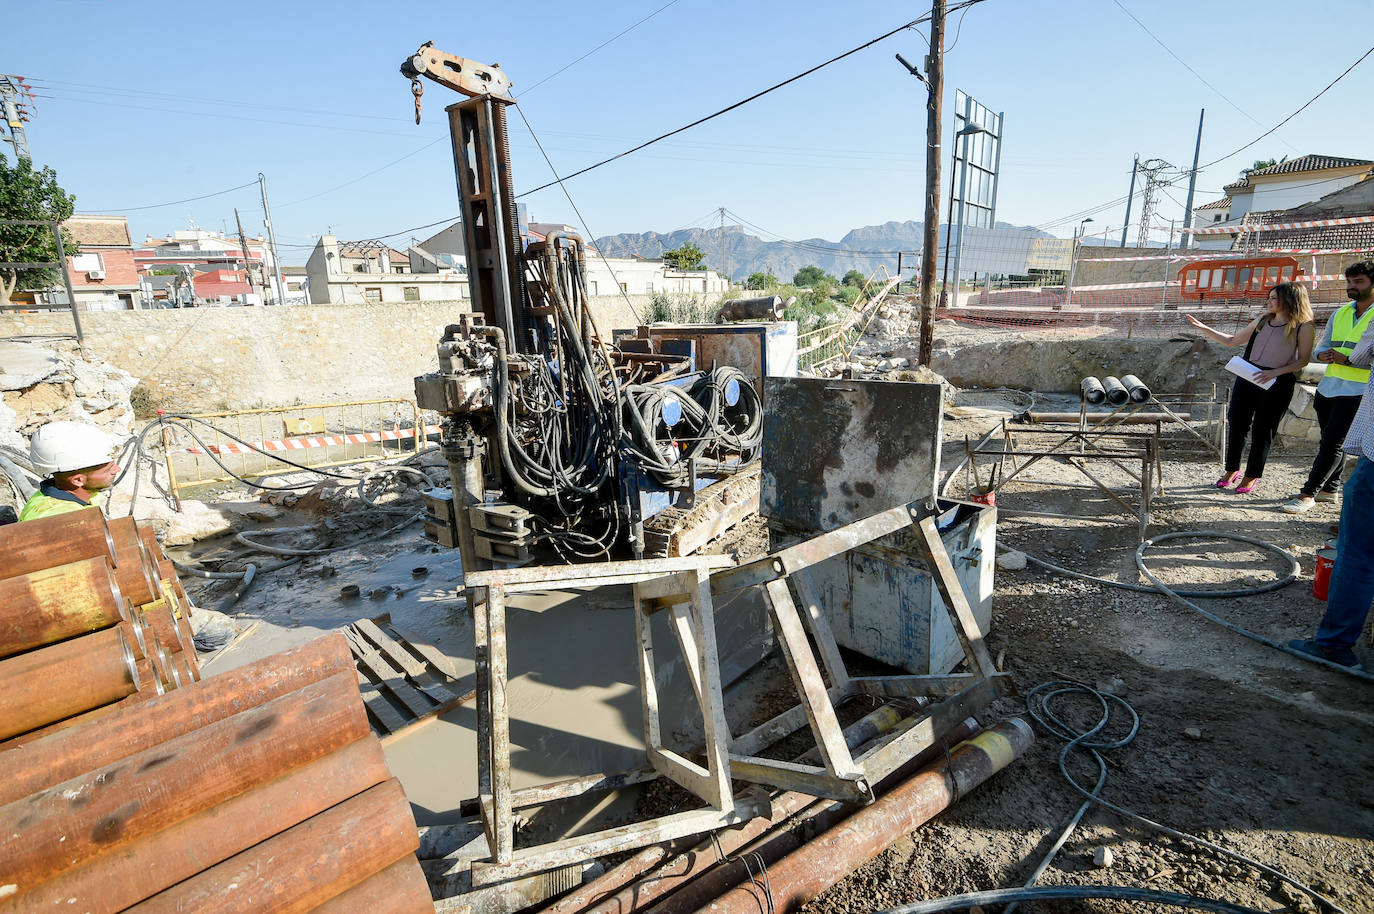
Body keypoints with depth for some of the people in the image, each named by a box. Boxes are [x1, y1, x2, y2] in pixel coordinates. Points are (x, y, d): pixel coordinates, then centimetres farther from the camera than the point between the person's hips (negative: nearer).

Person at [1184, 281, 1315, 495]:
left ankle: (1252, 476, 13)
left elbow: (1303, 359, -4)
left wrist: (1275, 372, -18)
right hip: (1247, 376, 5)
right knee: (1237, 423, 4)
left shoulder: (1303, 326, -2)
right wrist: (1204, 328, 12)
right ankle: (1232, 470, 18)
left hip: (1277, 383, -4)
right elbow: (1232, 341, 18)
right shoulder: (1262, 321, 13)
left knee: (1262, 429, 0)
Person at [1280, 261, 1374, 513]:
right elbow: (1321, 346, 15)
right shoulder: (1340, 312, 12)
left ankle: (1308, 493, -3)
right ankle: (1329, 489, 26)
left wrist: (1348, 360, -22)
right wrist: (1323, 354, -6)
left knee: (1332, 444, -7)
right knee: (1330, 441, 14)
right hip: (1328, 387, 6)